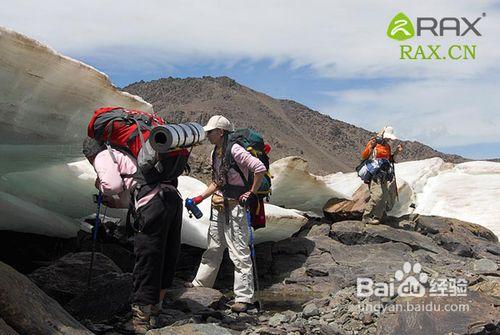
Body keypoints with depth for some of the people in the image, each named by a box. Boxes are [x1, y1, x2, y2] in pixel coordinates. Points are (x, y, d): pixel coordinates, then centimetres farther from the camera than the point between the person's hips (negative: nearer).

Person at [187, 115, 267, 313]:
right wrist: (201, 197, 13)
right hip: (218, 206, 9)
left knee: (239, 252, -4)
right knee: (213, 248, 20)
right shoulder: (216, 153, 12)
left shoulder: (234, 150, -16)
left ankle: (245, 297, 2)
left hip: (235, 206, -9)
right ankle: (201, 283, 34)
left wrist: (252, 193, -14)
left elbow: (260, 169, -21)